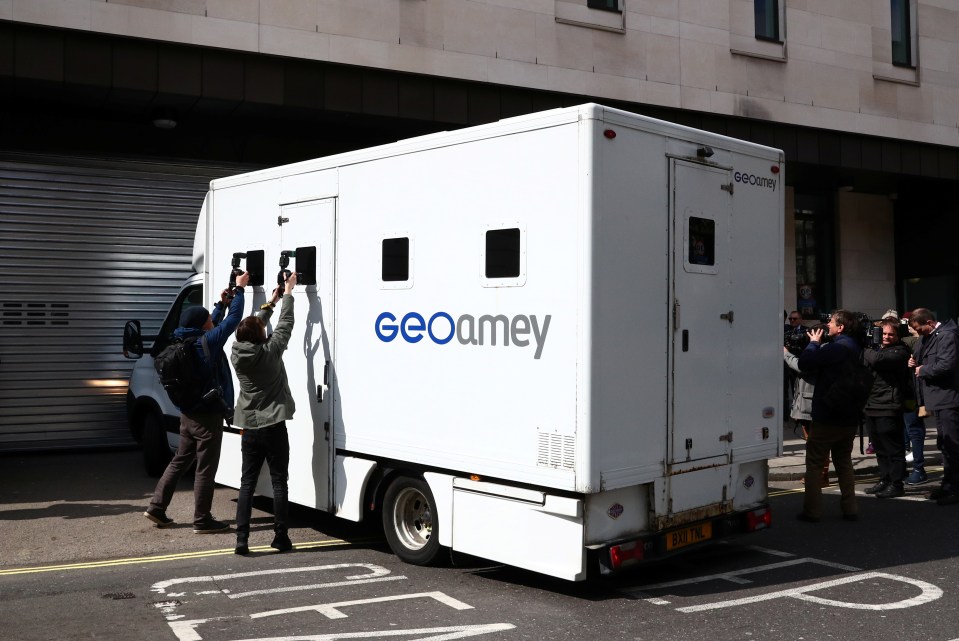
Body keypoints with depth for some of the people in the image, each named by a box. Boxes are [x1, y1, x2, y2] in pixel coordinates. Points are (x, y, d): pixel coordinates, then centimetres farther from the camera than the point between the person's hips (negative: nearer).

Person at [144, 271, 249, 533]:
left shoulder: (185, 341, 6)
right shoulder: (208, 342, -17)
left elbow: (210, 325, 25)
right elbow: (234, 319, -13)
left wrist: (221, 304, 25)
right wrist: (239, 290, -2)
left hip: (188, 413, 8)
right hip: (208, 415, -8)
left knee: (180, 460, 19)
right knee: (205, 468, 0)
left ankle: (157, 507, 22)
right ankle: (202, 521, 7)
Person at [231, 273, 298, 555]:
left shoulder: (237, 355, 1)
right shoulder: (270, 351, -12)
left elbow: (252, 327, 15)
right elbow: (285, 324, -2)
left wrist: (271, 302, 24)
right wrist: (288, 293, 11)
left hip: (249, 428, 4)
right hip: (273, 427, -4)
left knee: (247, 483, 6)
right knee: (279, 482, 4)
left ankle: (242, 539, 1)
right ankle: (281, 537, 8)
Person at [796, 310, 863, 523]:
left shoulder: (835, 348, -20)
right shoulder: (854, 348, 11)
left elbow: (804, 364, -19)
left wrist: (814, 342, -5)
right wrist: (818, 345, 4)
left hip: (827, 416, -8)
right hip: (849, 417, 8)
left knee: (814, 462, 1)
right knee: (844, 461, 18)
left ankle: (812, 510, 1)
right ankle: (849, 509, 18)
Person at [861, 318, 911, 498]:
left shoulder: (899, 352, -8)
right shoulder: (877, 348, 18)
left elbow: (877, 360, -24)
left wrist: (865, 350, -6)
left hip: (889, 408, -8)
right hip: (872, 406, 8)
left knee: (893, 449, -2)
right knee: (880, 448, 14)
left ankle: (896, 484, 3)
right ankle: (884, 480, 23)